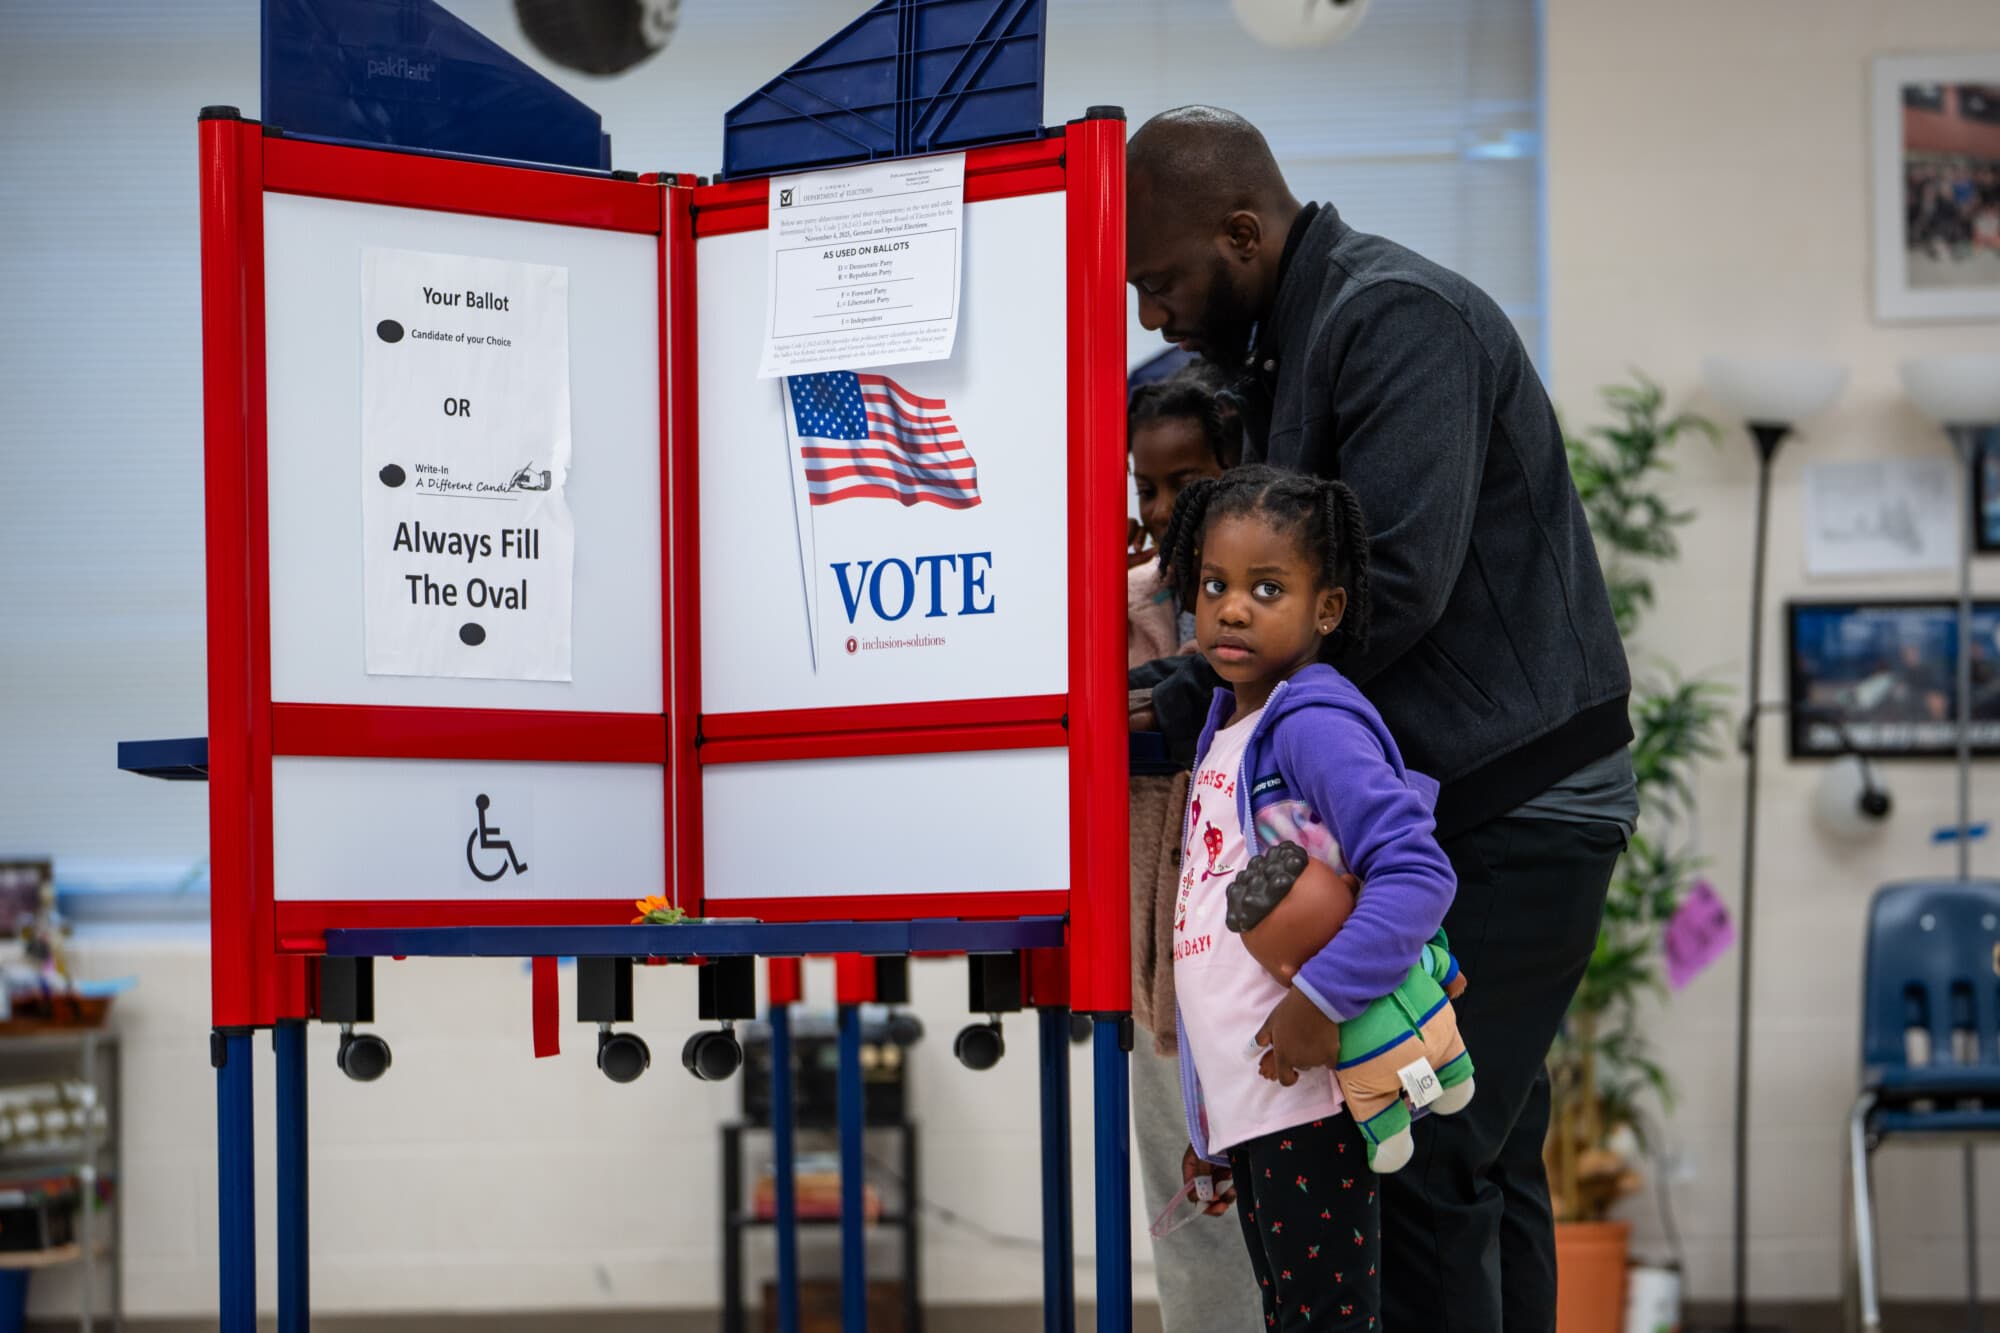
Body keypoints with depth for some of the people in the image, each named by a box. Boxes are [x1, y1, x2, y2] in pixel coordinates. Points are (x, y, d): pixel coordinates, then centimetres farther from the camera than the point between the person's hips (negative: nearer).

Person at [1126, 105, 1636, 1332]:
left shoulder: (1398, 320, -15)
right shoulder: (1287, 345, 16)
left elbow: (1394, 583, -25)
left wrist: (1184, 707, -17)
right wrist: (1172, 692, 1)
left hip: (1512, 808, -10)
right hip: (1455, 809, 10)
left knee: (1422, 1163, -11)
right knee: (1486, 1161, 13)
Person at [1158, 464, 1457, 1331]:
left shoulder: (1314, 724, -13)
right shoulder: (1223, 729, 15)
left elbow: (1417, 876, -24)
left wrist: (1320, 999, -26)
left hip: (1308, 1094, -9)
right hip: (1243, 1102, 9)